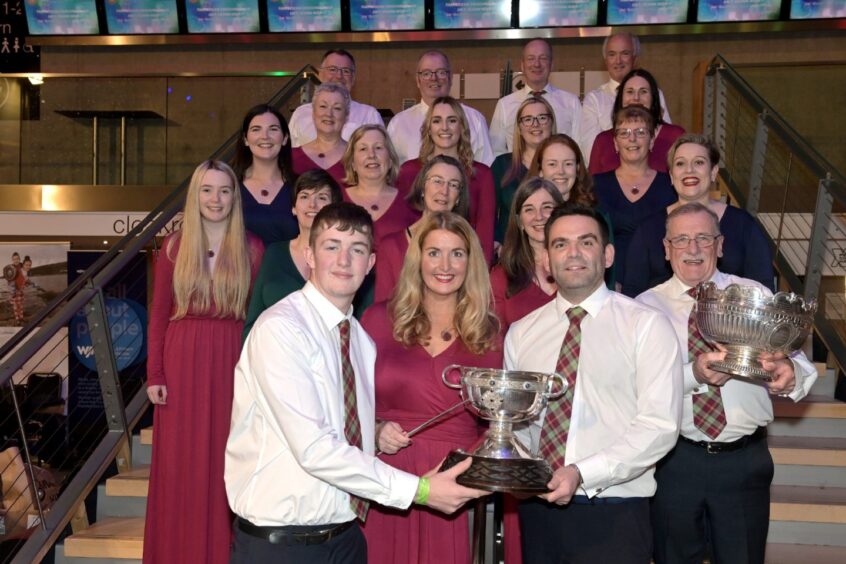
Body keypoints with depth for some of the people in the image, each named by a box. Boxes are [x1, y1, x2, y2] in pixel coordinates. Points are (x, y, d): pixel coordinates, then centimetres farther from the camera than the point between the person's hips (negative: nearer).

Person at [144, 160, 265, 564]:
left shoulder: (252, 249, 2)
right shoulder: (174, 247, 4)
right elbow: (158, 315, 3)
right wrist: (154, 375, -3)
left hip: (232, 364, -1)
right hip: (183, 364, 1)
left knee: (226, 462, 5)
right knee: (180, 463, 6)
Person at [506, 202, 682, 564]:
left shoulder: (646, 326, -4)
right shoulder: (521, 333, 7)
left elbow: (659, 425, -11)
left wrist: (583, 474, -20)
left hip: (614, 512, -3)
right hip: (539, 508, 3)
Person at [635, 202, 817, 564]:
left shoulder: (756, 296, 4)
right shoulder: (647, 305, 0)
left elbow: (801, 365, -6)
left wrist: (790, 372, -28)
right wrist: (693, 375, -30)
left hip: (746, 459, 1)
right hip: (674, 458, 0)